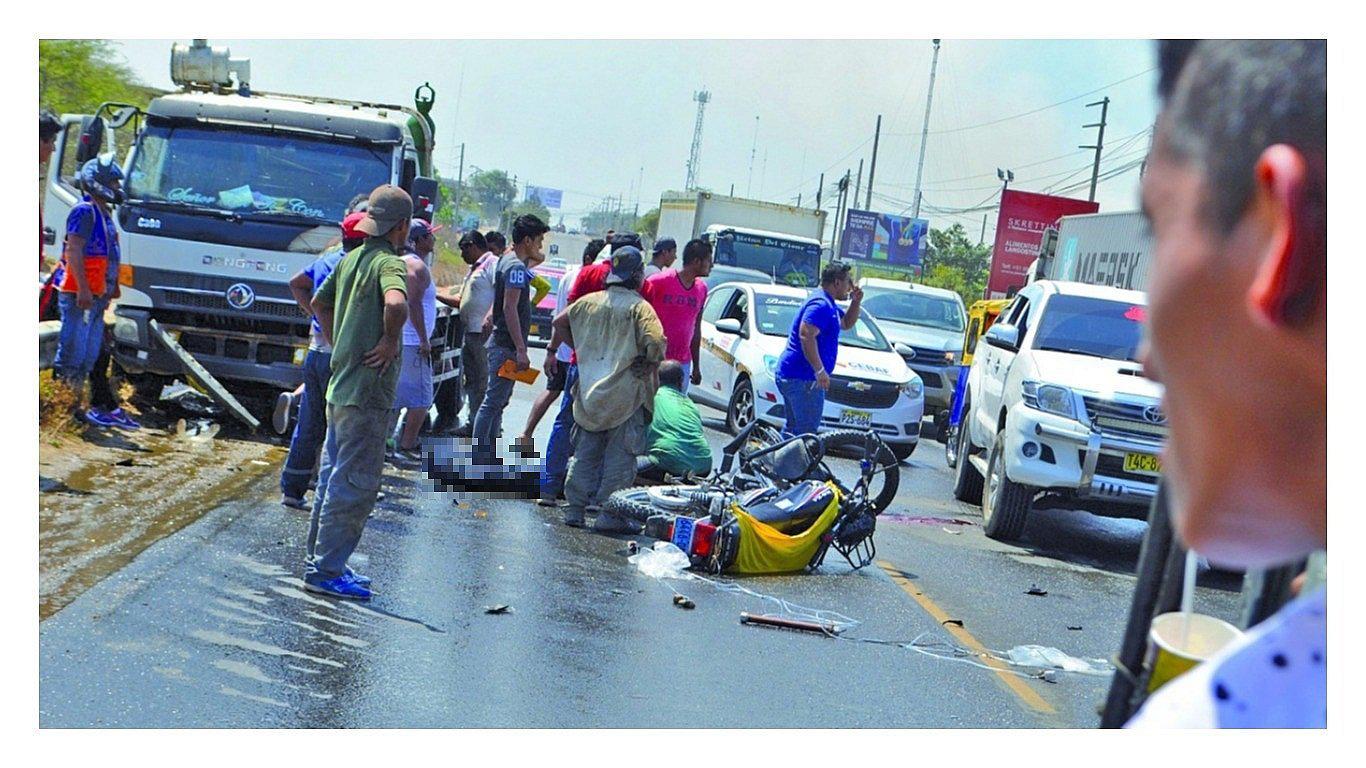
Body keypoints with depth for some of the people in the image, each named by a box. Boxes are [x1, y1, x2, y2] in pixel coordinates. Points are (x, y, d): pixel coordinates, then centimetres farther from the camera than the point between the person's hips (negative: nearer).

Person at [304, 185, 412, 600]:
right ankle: (326, 570, 0)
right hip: (367, 392, -9)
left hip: (340, 386, 9)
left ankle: (317, 562, 25)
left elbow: (319, 302, 25)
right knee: (355, 484, -3)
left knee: (334, 478, 17)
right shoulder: (390, 263, -15)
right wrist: (391, 341, -20)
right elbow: (395, 303, -36)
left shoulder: (352, 258, 12)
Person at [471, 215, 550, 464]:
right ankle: (479, 457, -6)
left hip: (501, 344, 10)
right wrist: (520, 350, -24)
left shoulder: (508, 260, 14)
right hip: (507, 347, -10)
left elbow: (539, 258, 35)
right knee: (493, 402, -8)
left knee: (498, 401, 15)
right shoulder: (516, 267, -16)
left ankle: (490, 455, 22)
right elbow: (509, 308, -23)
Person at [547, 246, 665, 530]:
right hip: (626, 392, -5)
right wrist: (652, 365, -4)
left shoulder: (589, 301, 8)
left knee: (585, 453, 14)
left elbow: (559, 322, 14)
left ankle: (575, 508, 14)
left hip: (590, 390, 5)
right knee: (620, 456, 0)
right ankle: (610, 515, -2)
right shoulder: (639, 306, -9)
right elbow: (655, 342, -21)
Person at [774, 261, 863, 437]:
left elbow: (847, 324, 33)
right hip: (803, 377, -11)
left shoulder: (829, 305, 19)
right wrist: (820, 370, -27)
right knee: (807, 432, -11)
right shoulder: (821, 304, -15)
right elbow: (806, 335, -26)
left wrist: (856, 302, 16)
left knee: (793, 428, 15)